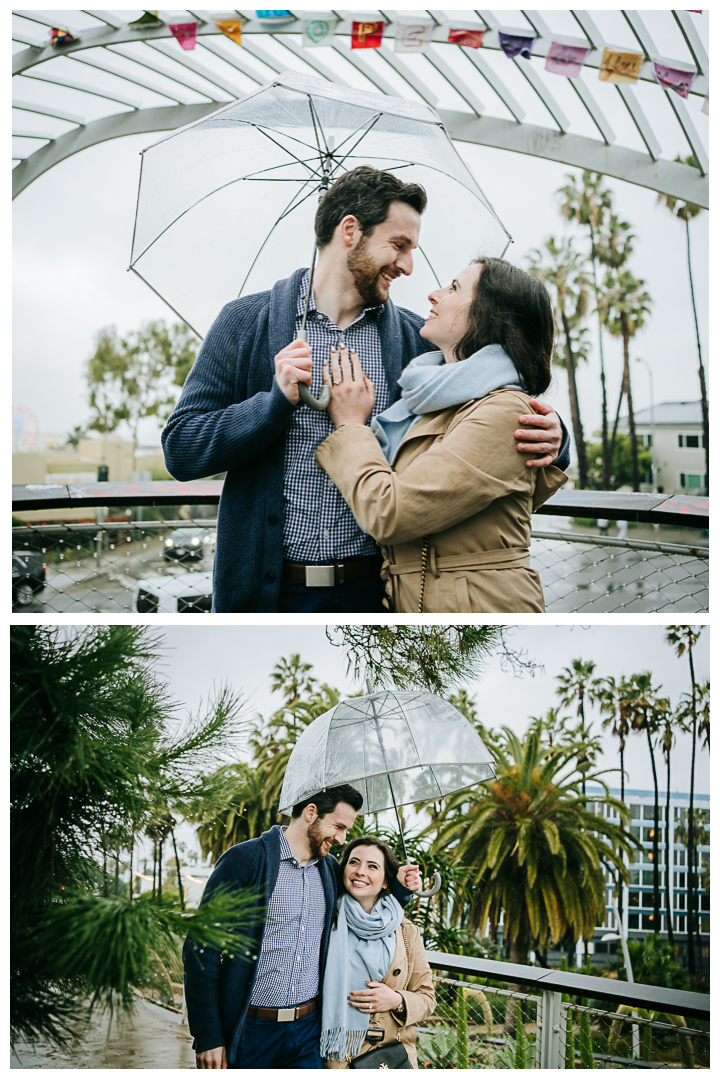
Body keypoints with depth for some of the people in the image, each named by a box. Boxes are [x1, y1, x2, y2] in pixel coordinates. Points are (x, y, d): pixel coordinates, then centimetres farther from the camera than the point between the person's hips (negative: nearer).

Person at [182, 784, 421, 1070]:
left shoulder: (330, 869, 9)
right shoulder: (245, 860, -9)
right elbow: (201, 950, -11)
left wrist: (398, 886, 8)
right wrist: (207, 1037, -14)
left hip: (308, 1029, 5)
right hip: (249, 1031, -5)